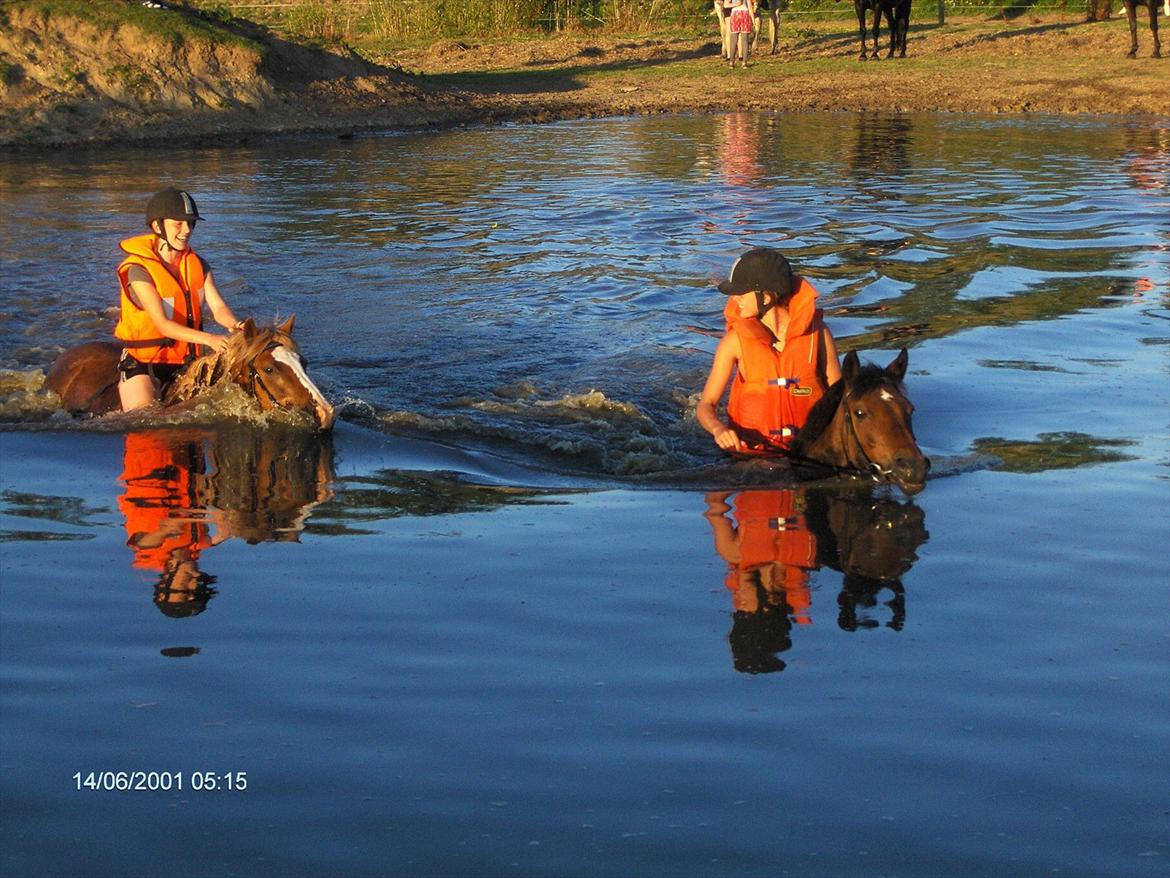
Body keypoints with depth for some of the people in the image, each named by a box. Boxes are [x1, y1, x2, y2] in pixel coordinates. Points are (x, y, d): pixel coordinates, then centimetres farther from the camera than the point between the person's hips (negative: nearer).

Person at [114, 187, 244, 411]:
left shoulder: (197, 265, 5)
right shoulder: (139, 270, -15)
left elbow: (218, 307, -5)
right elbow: (162, 324, -25)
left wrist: (235, 324, -31)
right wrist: (208, 339, -38)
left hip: (186, 358, 6)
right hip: (141, 361, -5)